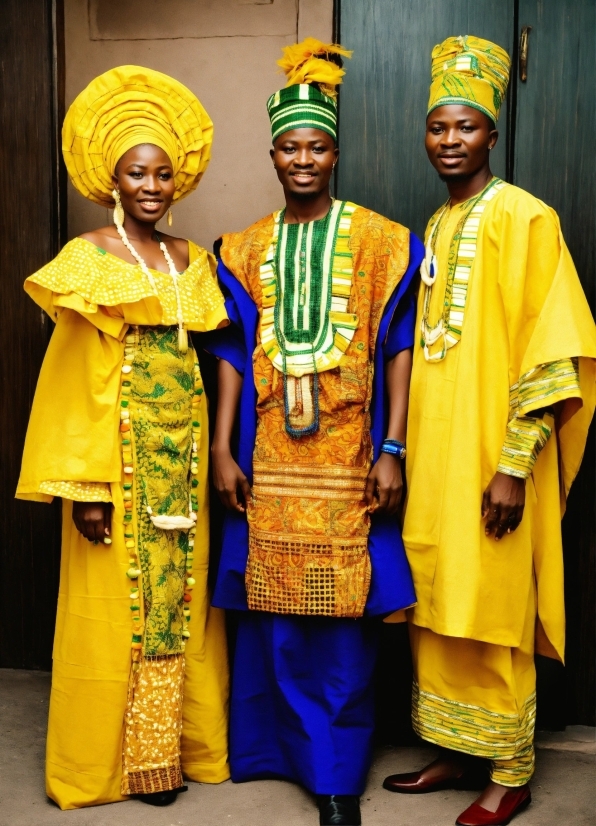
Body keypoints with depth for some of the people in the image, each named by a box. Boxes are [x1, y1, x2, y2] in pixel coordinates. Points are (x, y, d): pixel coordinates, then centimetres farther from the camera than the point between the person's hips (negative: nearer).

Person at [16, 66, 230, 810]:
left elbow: (206, 357, 11)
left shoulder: (191, 261, 11)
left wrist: (213, 454, 6)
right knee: (115, 604, 4)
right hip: (118, 455, -4)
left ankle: (175, 745, 24)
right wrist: (83, 483, -14)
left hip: (183, 454, 5)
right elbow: (71, 377, -8)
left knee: (181, 597, 10)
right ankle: (110, 757, 20)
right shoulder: (88, 260, -4)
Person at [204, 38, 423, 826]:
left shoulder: (380, 241, 1)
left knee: (343, 612, 2)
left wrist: (392, 450, -9)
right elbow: (233, 353, 8)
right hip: (268, 460, 3)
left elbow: (398, 348, -2)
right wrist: (222, 449, 1)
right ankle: (279, 744, 30)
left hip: (347, 457, -2)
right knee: (272, 608, 8)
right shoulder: (245, 250, 9)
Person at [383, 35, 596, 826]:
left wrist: (514, 463, -18)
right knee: (438, 610, 13)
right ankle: (456, 751, 29)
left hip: (489, 454, -7)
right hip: (433, 451, 7)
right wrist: (406, 449, 14)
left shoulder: (523, 216, -8)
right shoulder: (436, 226, 14)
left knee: (492, 615, 2)